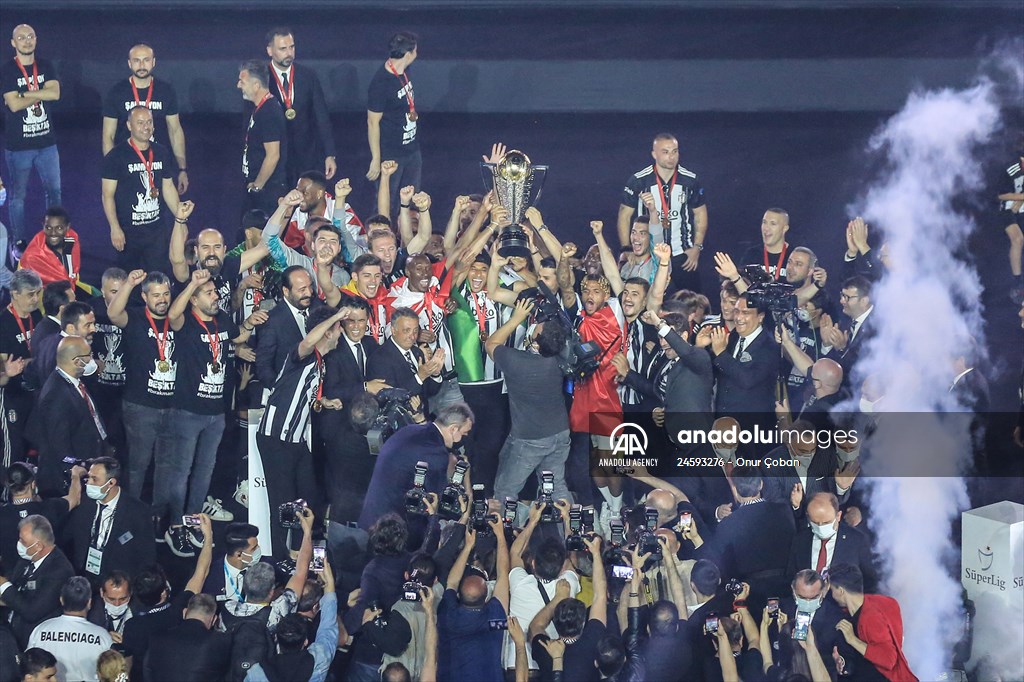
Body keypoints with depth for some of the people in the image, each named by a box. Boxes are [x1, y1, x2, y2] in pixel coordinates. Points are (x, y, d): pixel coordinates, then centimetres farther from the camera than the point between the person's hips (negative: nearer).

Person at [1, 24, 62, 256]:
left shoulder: (45, 66, 6)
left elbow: (55, 93, -10)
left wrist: (24, 94, -14)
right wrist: (41, 93, -8)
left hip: (46, 142, 4)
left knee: (54, 190, 7)